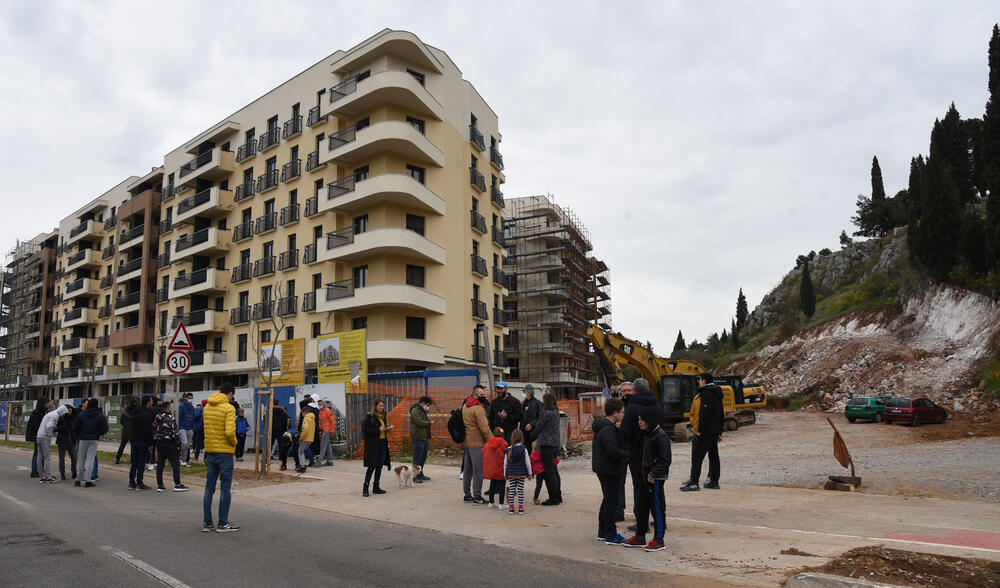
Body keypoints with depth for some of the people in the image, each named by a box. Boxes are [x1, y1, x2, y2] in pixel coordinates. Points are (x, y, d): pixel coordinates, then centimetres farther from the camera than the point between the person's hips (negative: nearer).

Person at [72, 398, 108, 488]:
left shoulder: (81, 415, -1)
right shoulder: (101, 416, -4)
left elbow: (75, 427, -1)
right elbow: (105, 429, -6)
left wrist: (77, 436, 16)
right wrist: (99, 434, 14)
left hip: (82, 439, 1)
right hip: (94, 440, -1)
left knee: (80, 460, 11)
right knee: (90, 460, 0)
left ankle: (78, 480, 16)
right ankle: (88, 481, -1)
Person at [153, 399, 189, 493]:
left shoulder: (156, 417, 8)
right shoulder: (171, 418, -14)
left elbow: (154, 430, 13)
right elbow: (174, 432, -14)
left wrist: (155, 441, 20)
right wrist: (178, 443, -5)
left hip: (159, 443, 7)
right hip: (169, 443, -7)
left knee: (160, 464, 11)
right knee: (175, 463, -2)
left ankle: (160, 485, 13)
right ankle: (177, 485, -1)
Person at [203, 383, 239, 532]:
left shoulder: (207, 407, 9)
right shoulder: (229, 408, -13)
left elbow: (205, 428, 12)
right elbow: (229, 432, -23)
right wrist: (234, 442, -4)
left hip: (210, 451, 7)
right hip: (225, 452, -6)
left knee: (209, 488, 12)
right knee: (225, 489, 2)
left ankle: (207, 523, 17)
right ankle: (223, 524, 7)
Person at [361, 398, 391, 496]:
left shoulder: (383, 416, 13)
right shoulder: (369, 417, -9)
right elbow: (364, 430, -15)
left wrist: (387, 429, 2)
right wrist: (378, 430, -20)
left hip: (382, 444, 7)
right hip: (373, 445, -7)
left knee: (379, 466, 9)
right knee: (372, 466, -7)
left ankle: (376, 487, 17)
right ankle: (365, 488, 0)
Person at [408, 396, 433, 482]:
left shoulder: (422, 410, 19)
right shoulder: (415, 411, -14)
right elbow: (420, 422, -23)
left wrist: (428, 421, 8)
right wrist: (430, 423, -10)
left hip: (424, 437, 10)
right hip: (418, 437, -10)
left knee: (423, 456, 15)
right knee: (418, 457, -7)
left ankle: (420, 474, 24)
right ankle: (415, 476, -1)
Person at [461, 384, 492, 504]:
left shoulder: (465, 406, 13)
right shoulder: (478, 408, -16)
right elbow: (484, 427, -20)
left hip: (466, 442, 9)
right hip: (477, 443, -9)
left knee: (467, 469, 15)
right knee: (478, 470, -4)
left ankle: (467, 494, 23)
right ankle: (477, 496, -2)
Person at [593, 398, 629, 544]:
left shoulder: (602, 426, 11)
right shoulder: (608, 429, -21)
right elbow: (612, 451, -27)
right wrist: (627, 455, -14)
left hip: (603, 470, 10)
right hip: (609, 470, -10)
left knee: (607, 500, 19)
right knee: (611, 502, -1)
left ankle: (602, 532, 27)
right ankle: (610, 535, 7)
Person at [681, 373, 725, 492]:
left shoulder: (706, 394, -14)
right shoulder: (717, 394, 16)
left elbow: (705, 414, -22)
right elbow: (721, 414, 18)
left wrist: (700, 430, -19)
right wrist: (720, 431, 21)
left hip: (705, 432, -10)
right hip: (715, 432, 10)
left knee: (697, 456, -8)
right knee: (713, 456, 14)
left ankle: (694, 483, -9)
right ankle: (714, 482, 20)